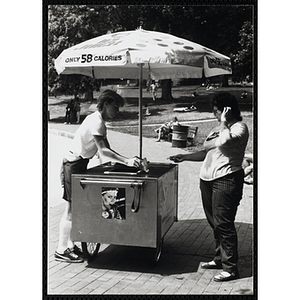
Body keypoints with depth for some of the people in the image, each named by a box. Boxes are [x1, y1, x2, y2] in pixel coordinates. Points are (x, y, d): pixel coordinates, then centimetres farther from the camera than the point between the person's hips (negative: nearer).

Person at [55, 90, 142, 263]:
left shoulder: (100, 122, 13)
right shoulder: (96, 121, -18)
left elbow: (107, 150, 12)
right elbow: (103, 151, -27)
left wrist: (128, 160, 1)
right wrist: (126, 161, -32)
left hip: (79, 164, 10)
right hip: (73, 165, -10)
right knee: (71, 209, -4)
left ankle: (71, 246, 21)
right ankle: (61, 251, 4)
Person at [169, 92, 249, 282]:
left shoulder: (240, 128, -7)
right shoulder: (219, 128, 19)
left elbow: (225, 141, -28)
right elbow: (206, 151, 23)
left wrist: (224, 122, -13)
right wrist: (184, 157, 15)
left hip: (226, 180, -8)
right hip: (208, 179, 8)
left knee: (224, 224, -6)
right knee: (214, 223, 14)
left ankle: (230, 268, 2)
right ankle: (220, 258, 29)